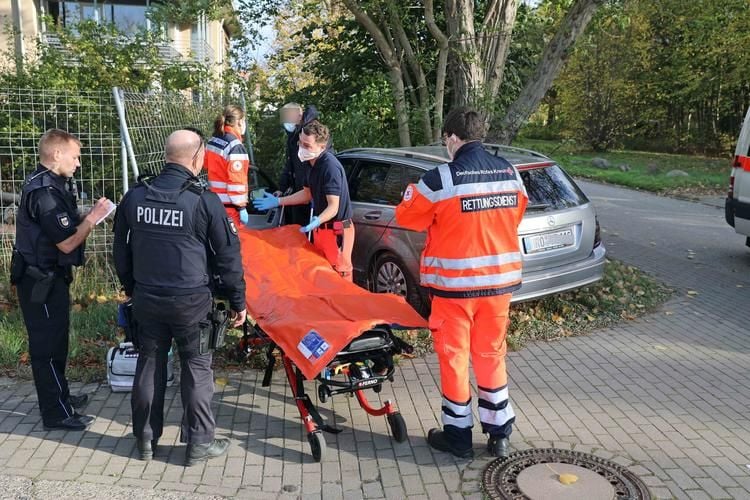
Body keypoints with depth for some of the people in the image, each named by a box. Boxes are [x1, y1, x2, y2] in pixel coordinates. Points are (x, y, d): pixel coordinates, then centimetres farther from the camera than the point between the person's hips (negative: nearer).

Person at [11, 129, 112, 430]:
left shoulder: (51, 185, 11)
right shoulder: (43, 192, -22)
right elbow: (66, 243, -22)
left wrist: (88, 220, 2)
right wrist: (92, 218, -14)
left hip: (51, 277, 11)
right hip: (40, 281, -11)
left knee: (56, 340, 20)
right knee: (48, 345, -1)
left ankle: (60, 396, 35)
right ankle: (57, 413, 8)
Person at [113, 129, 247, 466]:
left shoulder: (134, 196, 1)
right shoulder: (204, 201, -14)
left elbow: (121, 251, 12)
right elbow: (228, 256, -9)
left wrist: (132, 289, 25)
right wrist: (238, 301, 2)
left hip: (146, 298, 4)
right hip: (191, 300, -4)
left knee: (149, 365, 16)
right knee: (197, 368, 9)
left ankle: (146, 439, 29)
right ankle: (199, 443, 17)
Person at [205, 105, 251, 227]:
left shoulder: (213, 141, 8)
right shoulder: (235, 146, -17)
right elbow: (236, 181, -20)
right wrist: (242, 207, -16)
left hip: (214, 201, 8)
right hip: (229, 205, -8)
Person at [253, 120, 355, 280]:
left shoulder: (330, 167, -23)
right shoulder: (312, 164, 6)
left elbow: (334, 206, -26)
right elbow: (308, 193, 19)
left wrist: (317, 221, -43)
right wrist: (278, 201, 19)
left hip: (337, 230, -10)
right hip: (322, 229, 10)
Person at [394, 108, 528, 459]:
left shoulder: (440, 179, -16)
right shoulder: (510, 173, 0)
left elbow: (406, 217, -3)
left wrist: (415, 193, 17)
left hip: (455, 283, -5)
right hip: (500, 279, 5)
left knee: (454, 357, 10)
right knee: (491, 355, 17)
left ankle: (458, 435, 21)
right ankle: (499, 433, 25)